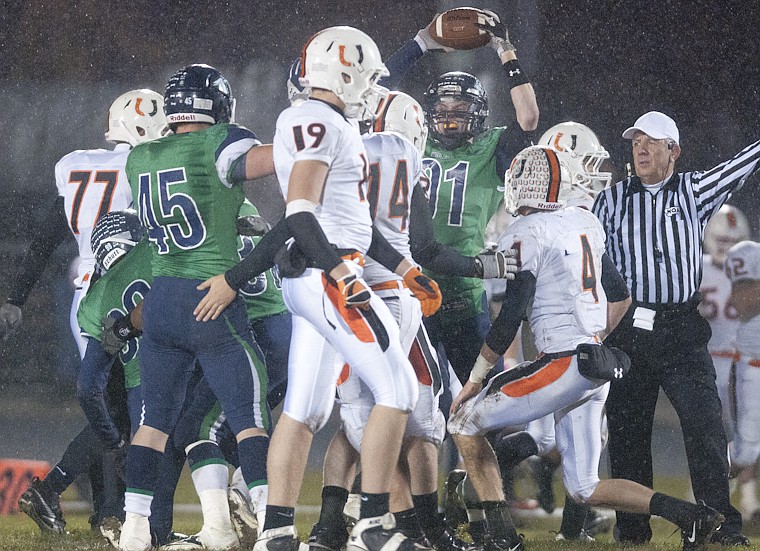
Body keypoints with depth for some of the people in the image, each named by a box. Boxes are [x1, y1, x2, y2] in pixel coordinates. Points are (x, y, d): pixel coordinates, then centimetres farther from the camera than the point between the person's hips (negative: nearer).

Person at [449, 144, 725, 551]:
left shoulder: (525, 236, -10)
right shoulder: (585, 224, 14)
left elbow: (509, 318, -13)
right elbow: (620, 297, 21)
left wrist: (475, 378, -4)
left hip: (562, 365, -8)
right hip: (597, 371, 8)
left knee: (464, 421, 6)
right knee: (584, 489, 13)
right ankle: (689, 516, -1)